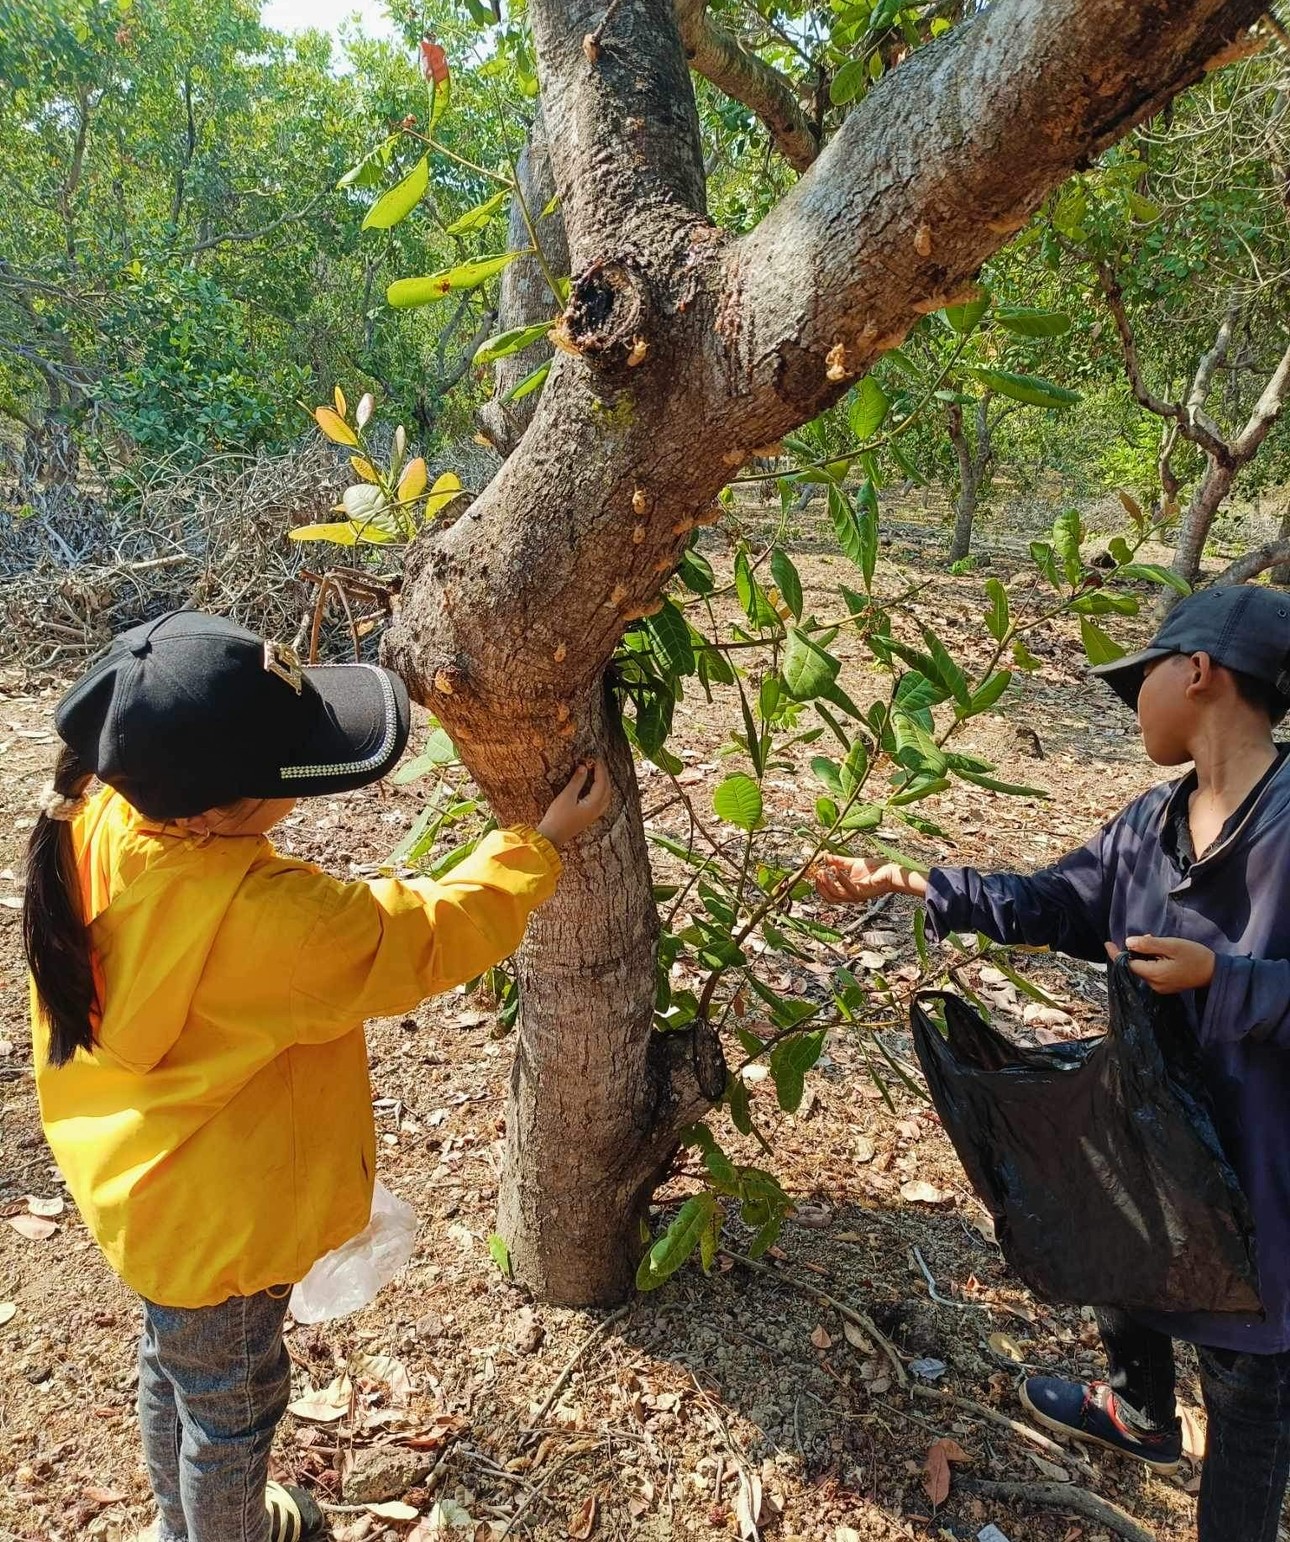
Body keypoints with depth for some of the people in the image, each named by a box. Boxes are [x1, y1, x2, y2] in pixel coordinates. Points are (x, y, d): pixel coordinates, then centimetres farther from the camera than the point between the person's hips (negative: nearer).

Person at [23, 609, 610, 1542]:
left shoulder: (95, 818, -19)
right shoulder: (261, 917, -40)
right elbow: (425, 939, -24)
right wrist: (543, 846, -14)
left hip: (140, 1183, 8)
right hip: (218, 1218, -8)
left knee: (174, 1369, 33)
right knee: (231, 1406, 23)